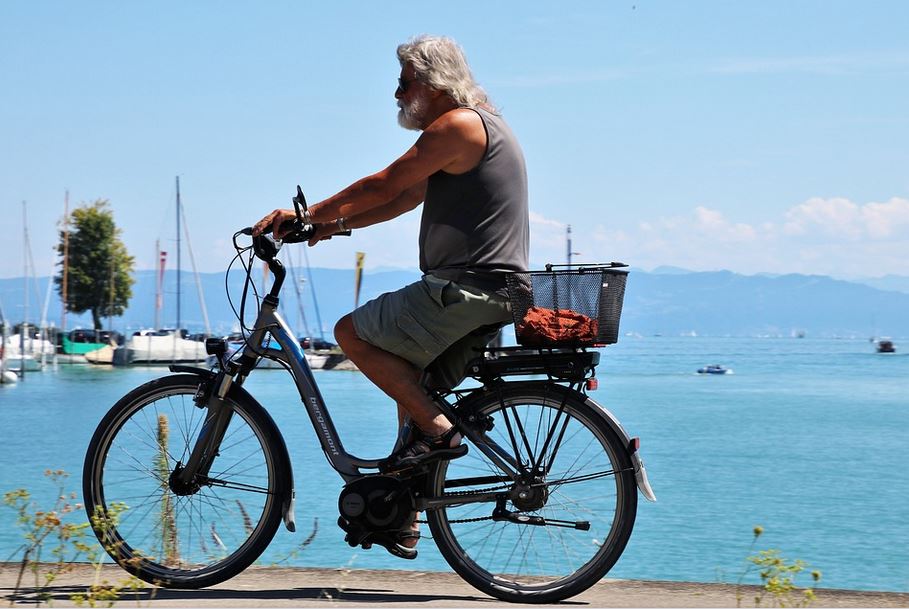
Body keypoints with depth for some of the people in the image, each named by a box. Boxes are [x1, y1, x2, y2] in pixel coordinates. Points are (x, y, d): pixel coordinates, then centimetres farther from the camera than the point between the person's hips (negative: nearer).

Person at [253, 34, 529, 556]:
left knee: (353, 332, -4)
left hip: (466, 288, -11)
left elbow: (385, 186, -12)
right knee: (412, 384, 18)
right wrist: (337, 222, 16)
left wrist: (306, 215, -3)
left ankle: (438, 431, -7)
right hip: (493, 293, 11)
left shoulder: (457, 124, -11)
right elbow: (408, 197, 23)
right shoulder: (480, 126, 21)